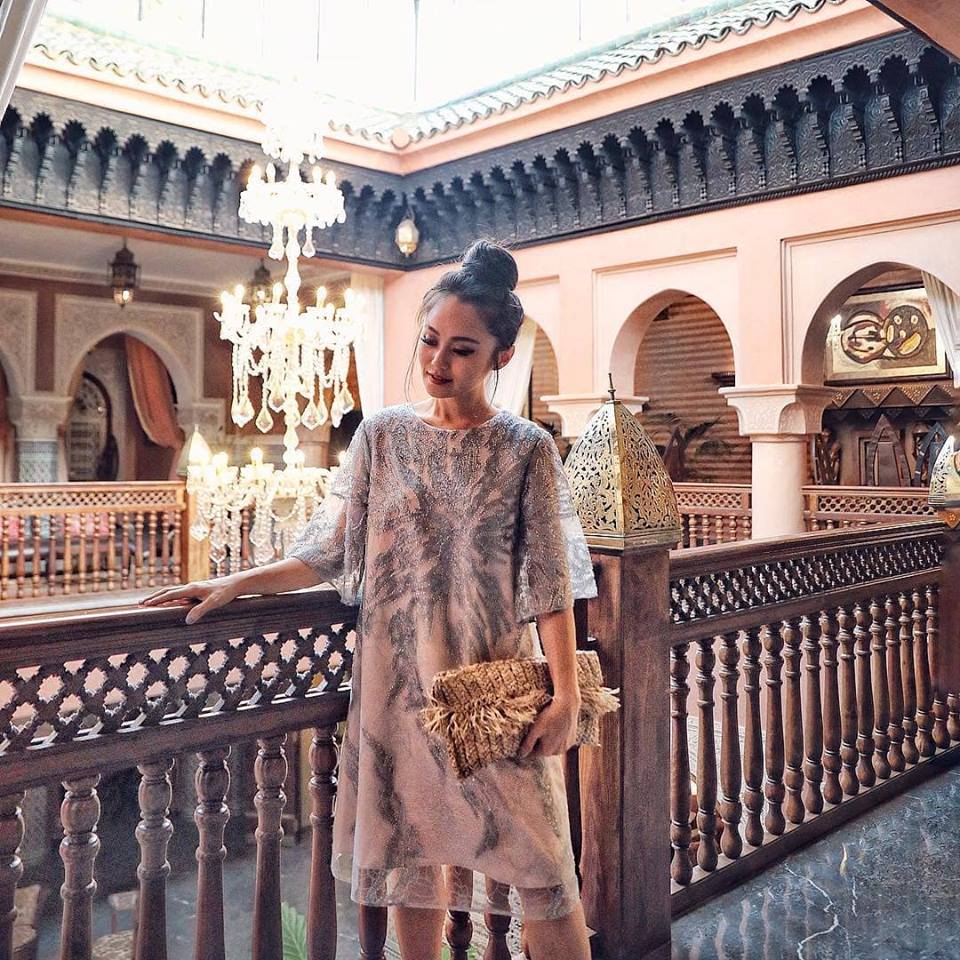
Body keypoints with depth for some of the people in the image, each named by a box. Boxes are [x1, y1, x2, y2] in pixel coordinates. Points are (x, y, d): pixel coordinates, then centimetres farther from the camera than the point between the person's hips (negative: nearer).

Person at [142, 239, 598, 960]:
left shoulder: (527, 449, -4)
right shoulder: (382, 435, 2)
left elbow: (549, 581, -6)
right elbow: (330, 553, 5)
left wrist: (566, 694, -10)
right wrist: (233, 585, -3)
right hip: (398, 678, 2)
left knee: (537, 860, 4)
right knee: (411, 853, 13)